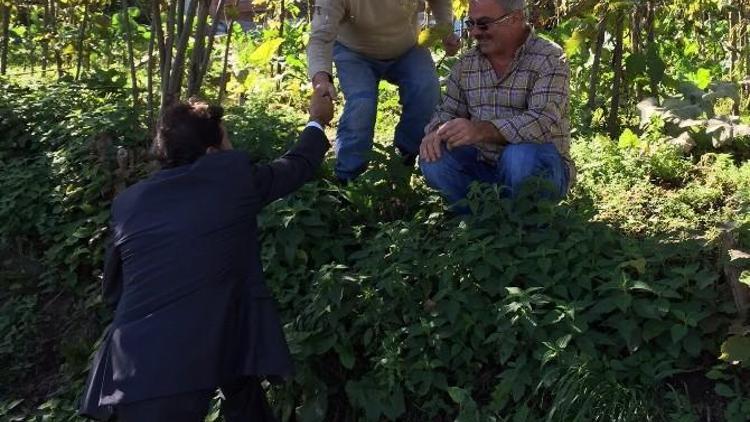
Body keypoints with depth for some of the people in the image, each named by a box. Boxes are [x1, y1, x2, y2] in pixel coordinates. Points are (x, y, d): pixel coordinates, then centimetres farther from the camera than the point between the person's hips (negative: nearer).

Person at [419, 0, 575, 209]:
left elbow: (543, 121, -27)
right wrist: (437, 131, -16)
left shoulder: (549, 59, -13)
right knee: (433, 158, -17)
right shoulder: (466, 64, 5)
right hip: (484, 166, 5)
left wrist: (482, 130, -42)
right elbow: (448, 111, 11)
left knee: (520, 156, -36)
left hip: (541, 168, -5)